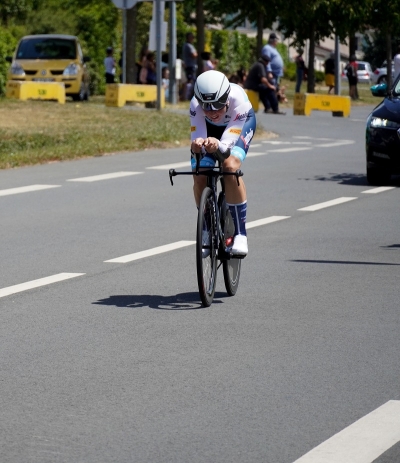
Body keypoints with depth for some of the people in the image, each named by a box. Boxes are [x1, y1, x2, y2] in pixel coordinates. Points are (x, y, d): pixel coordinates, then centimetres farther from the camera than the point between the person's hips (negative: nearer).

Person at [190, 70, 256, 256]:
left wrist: (218, 146, -68)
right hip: (209, 128, 2)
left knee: (230, 167, -29)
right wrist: (197, 146, -62)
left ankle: (240, 233, -19)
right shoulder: (196, 104, -37)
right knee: (199, 176, -17)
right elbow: (198, 138, -38)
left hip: (241, 122, -2)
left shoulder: (238, 100, -42)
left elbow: (227, 144, -45)